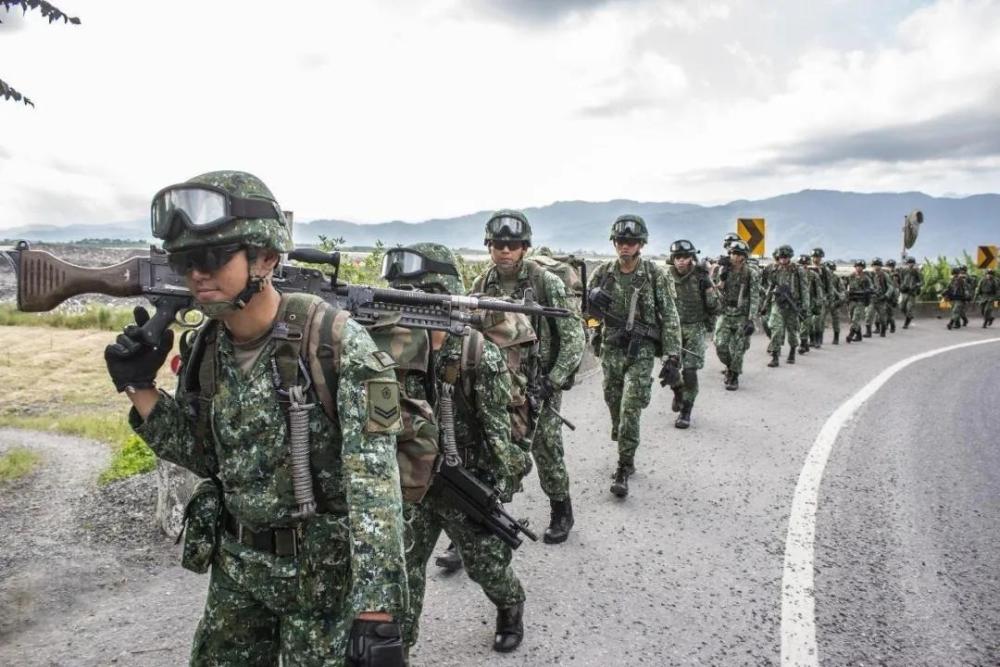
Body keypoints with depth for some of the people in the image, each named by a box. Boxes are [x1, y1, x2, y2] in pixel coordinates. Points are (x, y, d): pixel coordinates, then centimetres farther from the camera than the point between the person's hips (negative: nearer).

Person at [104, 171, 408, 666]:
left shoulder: (337, 344, -24)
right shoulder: (206, 348, -3)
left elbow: (373, 487, -28)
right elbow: (205, 457, 9)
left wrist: (375, 612, -33)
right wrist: (140, 387, -3)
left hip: (322, 569, -6)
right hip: (236, 564, 7)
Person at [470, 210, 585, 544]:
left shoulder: (547, 282, -12)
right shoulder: (481, 285, 0)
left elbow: (574, 336, -11)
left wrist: (554, 381, -18)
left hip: (540, 382, -3)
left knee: (547, 450, 4)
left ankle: (561, 512, 25)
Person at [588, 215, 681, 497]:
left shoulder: (655, 276, -6)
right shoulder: (603, 273, 3)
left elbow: (670, 319, -6)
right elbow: (585, 308, 11)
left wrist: (672, 359, -11)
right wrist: (593, 298, -14)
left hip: (641, 352, -4)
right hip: (611, 349, 4)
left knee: (630, 411, -10)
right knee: (615, 406, 11)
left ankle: (623, 469, 0)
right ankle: (625, 459, 30)